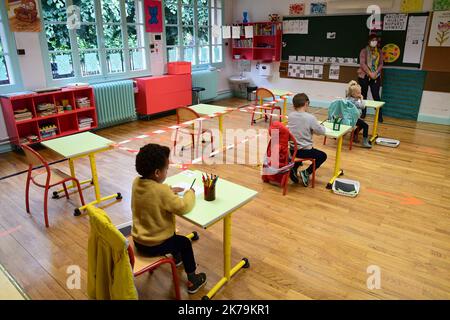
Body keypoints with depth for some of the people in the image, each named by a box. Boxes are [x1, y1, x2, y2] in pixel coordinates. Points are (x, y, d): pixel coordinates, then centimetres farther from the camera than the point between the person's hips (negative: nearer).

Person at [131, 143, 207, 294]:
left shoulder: (136, 182, -6)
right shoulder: (162, 190, -30)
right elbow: (183, 207, -25)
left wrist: (169, 191, 4)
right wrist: (190, 193, -8)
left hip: (138, 240, 8)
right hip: (154, 245, -7)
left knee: (172, 234, 33)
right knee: (185, 243, 17)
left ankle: (177, 257, 56)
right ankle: (192, 281, 28)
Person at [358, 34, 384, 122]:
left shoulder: (379, 52, 8)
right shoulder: (364, 51, -1)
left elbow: (381, 64, 4)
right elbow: (362, 64, -10)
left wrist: (375, 73, -14)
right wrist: (370, 73, -17)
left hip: (376, 77, 1)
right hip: (364, 76, -1)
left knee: (376, 96, -5)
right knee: (363, 95, 8)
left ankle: (380, 115, -1)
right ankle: (363, 113, 21)